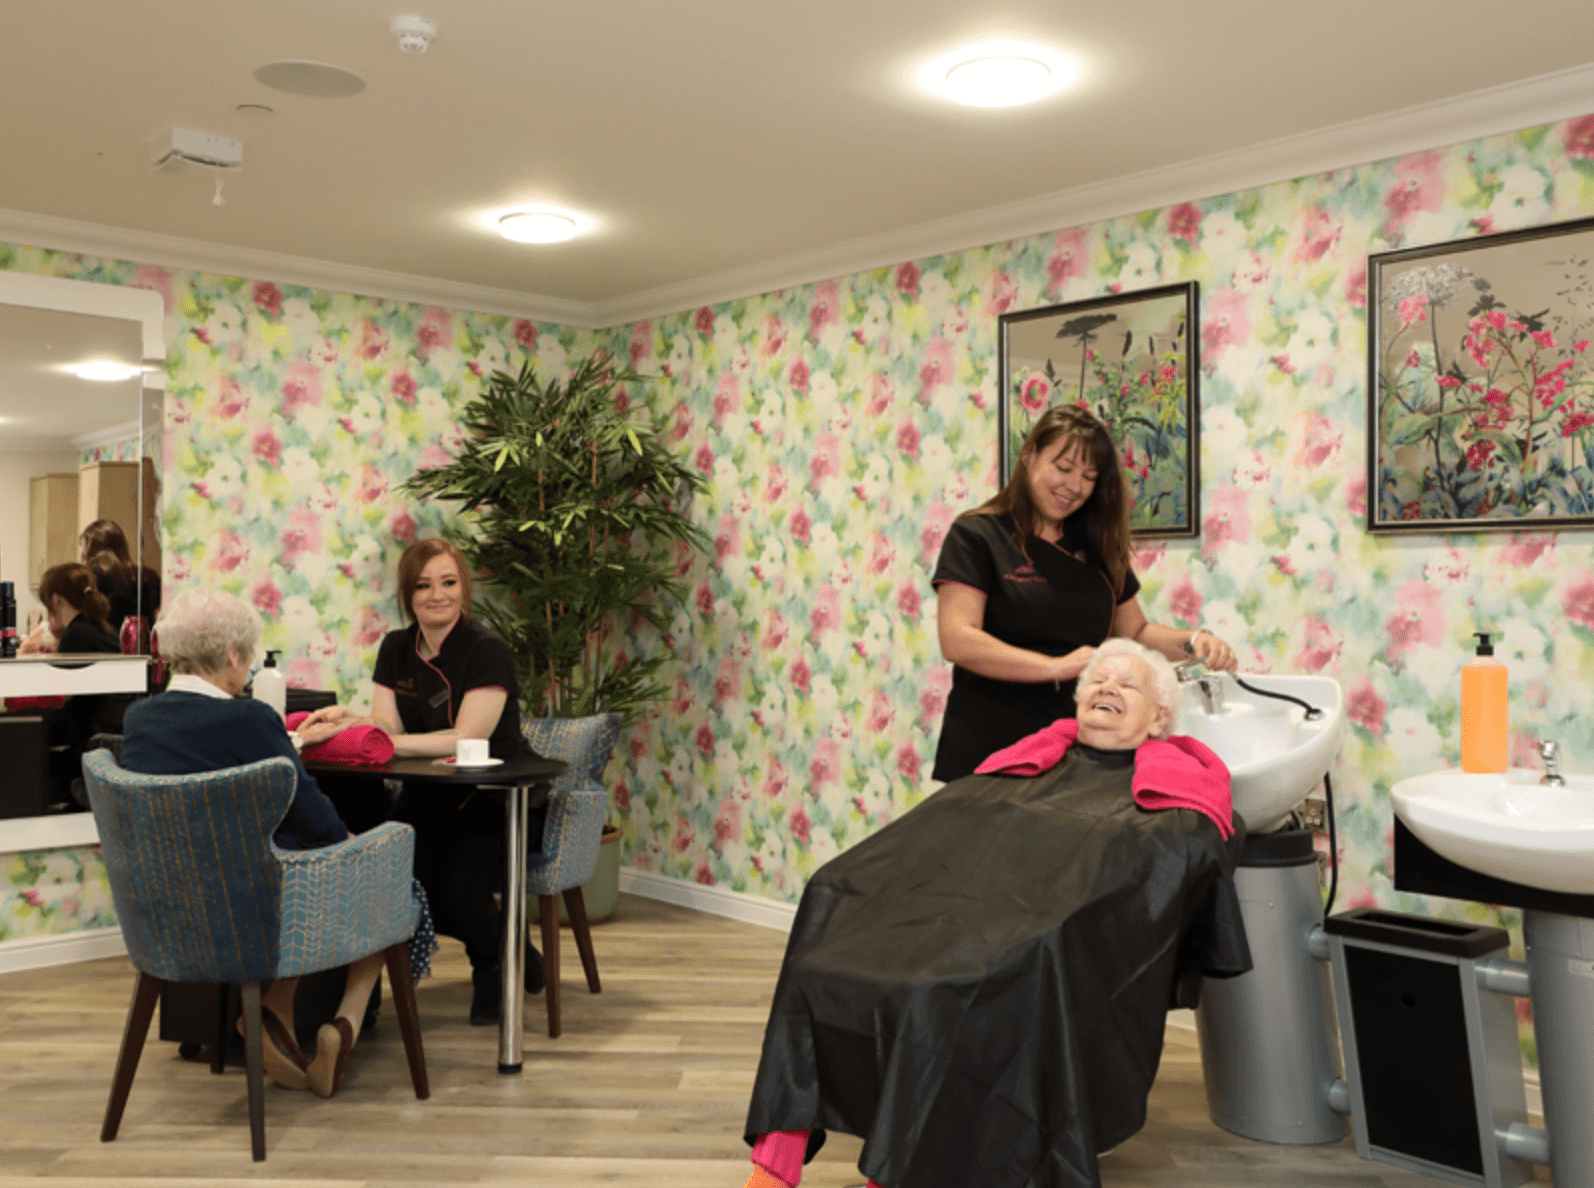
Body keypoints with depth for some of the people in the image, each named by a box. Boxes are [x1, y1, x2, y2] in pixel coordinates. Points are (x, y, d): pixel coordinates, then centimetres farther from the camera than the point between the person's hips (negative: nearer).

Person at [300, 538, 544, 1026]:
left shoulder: (487, 650, -15)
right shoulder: (397, 648, 6)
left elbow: (467, 739, -23)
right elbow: (388, 727, -3)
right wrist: (349, 718, -24)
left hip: (495, 804, -5)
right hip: (427, 799, 5)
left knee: (458, 890, -29)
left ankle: (492, 965, 11)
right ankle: (505, 943, 6)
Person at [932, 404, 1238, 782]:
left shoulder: (1097, 548, 15)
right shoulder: (976, 535, -3)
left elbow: (1136, 631, 22)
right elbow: (956, 640, -15)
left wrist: (1193, 642, 2)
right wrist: (1056, 667, -22)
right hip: (990, 748, -5)